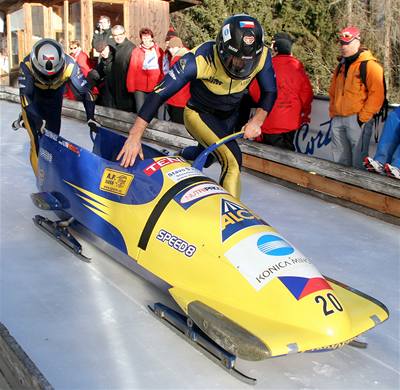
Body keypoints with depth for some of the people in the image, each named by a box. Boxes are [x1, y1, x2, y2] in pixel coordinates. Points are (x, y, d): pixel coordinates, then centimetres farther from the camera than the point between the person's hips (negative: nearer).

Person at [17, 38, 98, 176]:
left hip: (54, 99, 3)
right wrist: (38, 120, -47)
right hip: (33, 100, -2)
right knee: (37, 139, -9)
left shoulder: (69, 65, -32)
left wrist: (90, 118, -38)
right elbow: (25, 96, -36)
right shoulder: (27, 65, -35)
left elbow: (85, 92, -27)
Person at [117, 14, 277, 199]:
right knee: (232, 159, -24)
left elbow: (270, 92, -10)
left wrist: (257, 121, -28)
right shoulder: (201, 58, -36)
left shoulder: (262, 56, -26)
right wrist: (134, 136, -42)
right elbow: (160, 93, -36)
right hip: (200, 114, -5)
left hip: (230, 117, 5)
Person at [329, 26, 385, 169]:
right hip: (338, 119, 7)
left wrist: (363, 118, -15)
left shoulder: (370, 65, -7)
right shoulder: (341, 66, 17)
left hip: (357, 120, -7)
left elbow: (377, 94, -13)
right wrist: (333, 113, 15)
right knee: (339, 159, 13)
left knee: (358, 159, -5)